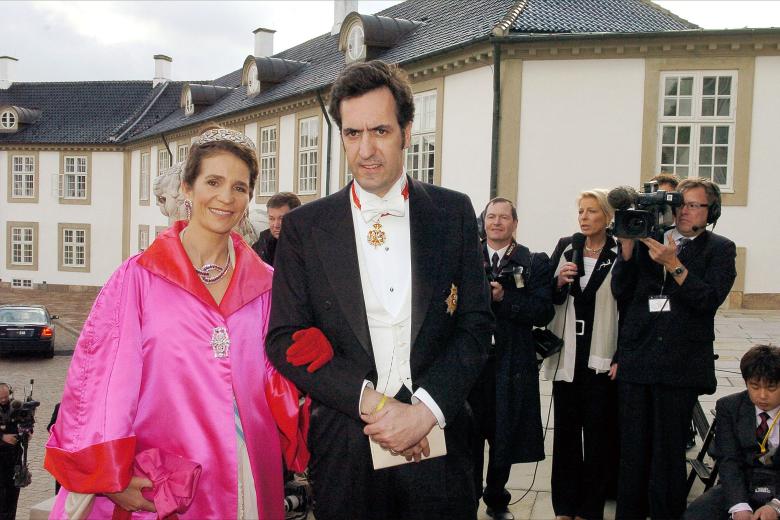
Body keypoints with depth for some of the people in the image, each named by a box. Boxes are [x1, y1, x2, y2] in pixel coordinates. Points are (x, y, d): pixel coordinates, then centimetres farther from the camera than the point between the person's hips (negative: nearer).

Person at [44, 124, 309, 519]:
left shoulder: (262, 284, 3)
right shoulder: (140, 278, -7)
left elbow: (275, 382, 8)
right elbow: (99, 379, -8)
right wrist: (110, 478, -9)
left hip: (250, 482, 3)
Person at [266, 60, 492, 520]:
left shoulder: (453, 212, 2)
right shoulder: (304, 227, 1)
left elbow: (476, 325, 0)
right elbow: (284, 340, -3)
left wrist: (424, 409, -13)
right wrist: (371, 401, -14)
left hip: (438, 443, 1)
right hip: (344, 446, 0)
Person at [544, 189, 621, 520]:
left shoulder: (620, 255, -4)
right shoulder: (565, 248, 6)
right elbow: (549, 298, 10)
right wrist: (559, 281, -11)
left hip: (602, 360, -3)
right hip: (566, 356, 3)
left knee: (598, 434, 4)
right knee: (566, 430, 10)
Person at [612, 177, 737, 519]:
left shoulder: (719, 250, 5)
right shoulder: (648, 241, 11)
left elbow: (710, 299, -10)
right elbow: (620, 291, 4)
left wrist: (673, 264, -18)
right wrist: (628, 245, -6)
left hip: (680, 365, -2)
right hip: (635, 360, 3)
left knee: (669, 454, 3)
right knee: (632, 452, 8)